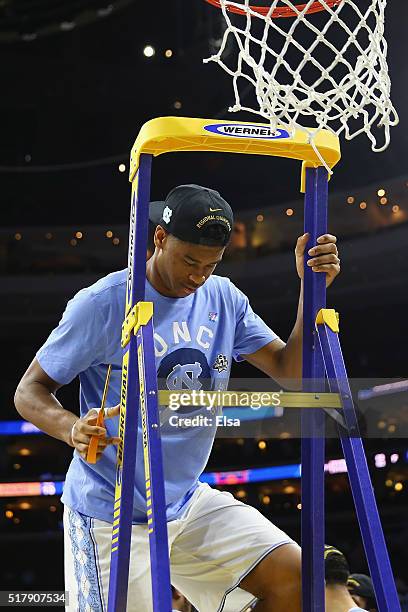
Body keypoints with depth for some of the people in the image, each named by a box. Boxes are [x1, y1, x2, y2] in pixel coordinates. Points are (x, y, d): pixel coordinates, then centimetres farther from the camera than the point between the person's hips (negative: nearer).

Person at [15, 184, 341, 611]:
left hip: (190, 503, 5)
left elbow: (290, 371, -2)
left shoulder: (224, 299, 2)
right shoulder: (103, 303, -15)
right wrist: (72, 429, -31)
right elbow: (29, 391, -10)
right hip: (111, 516, -5)